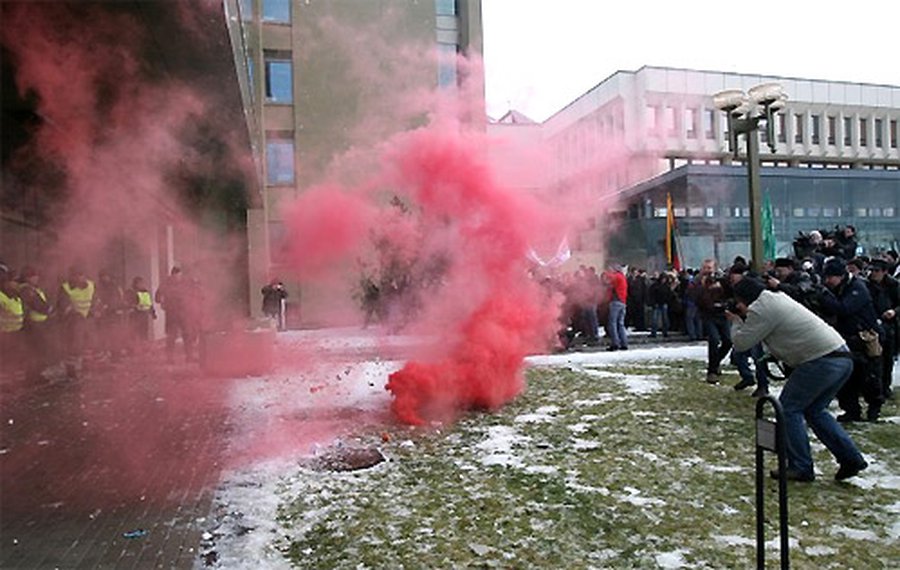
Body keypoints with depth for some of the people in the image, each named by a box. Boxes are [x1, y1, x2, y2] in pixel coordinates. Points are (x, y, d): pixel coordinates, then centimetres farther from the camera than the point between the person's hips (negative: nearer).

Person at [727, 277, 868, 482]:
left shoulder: (761, 309, -9)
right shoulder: (777, 298, 22)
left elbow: (741, 343, -6)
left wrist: (736, 321, 12)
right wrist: (744, 318, 21)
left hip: (822, 361, -10)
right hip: (843, 357, 10)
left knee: (788, 409, 2)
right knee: (814, 410, 21)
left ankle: (800, 468, 6)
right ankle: (851, 458, 19)